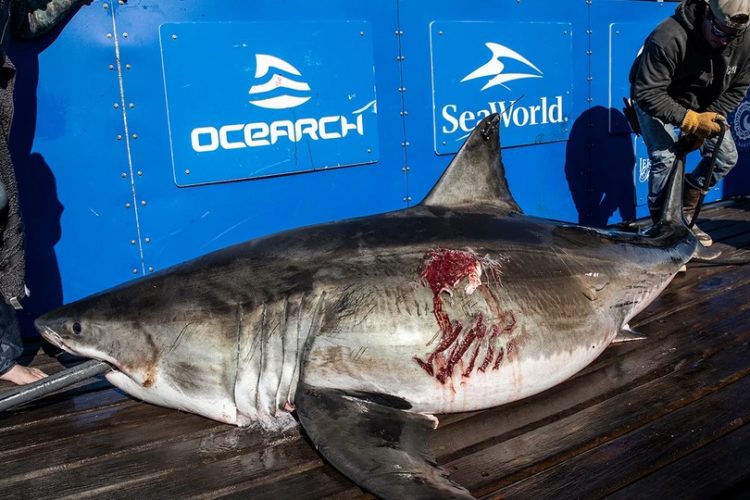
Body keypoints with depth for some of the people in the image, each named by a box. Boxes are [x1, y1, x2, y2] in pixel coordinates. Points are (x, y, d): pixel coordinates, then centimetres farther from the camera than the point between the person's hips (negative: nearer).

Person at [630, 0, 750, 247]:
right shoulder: (668, 38, -38)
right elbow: (647, 93, -36)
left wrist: (708, 119, -21)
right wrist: (690, 120, -41)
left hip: (703, 106, 6)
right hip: (656, 101, -6)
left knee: (726, 156, 0)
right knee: (666, 160, -22)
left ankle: (684, 216, 17)